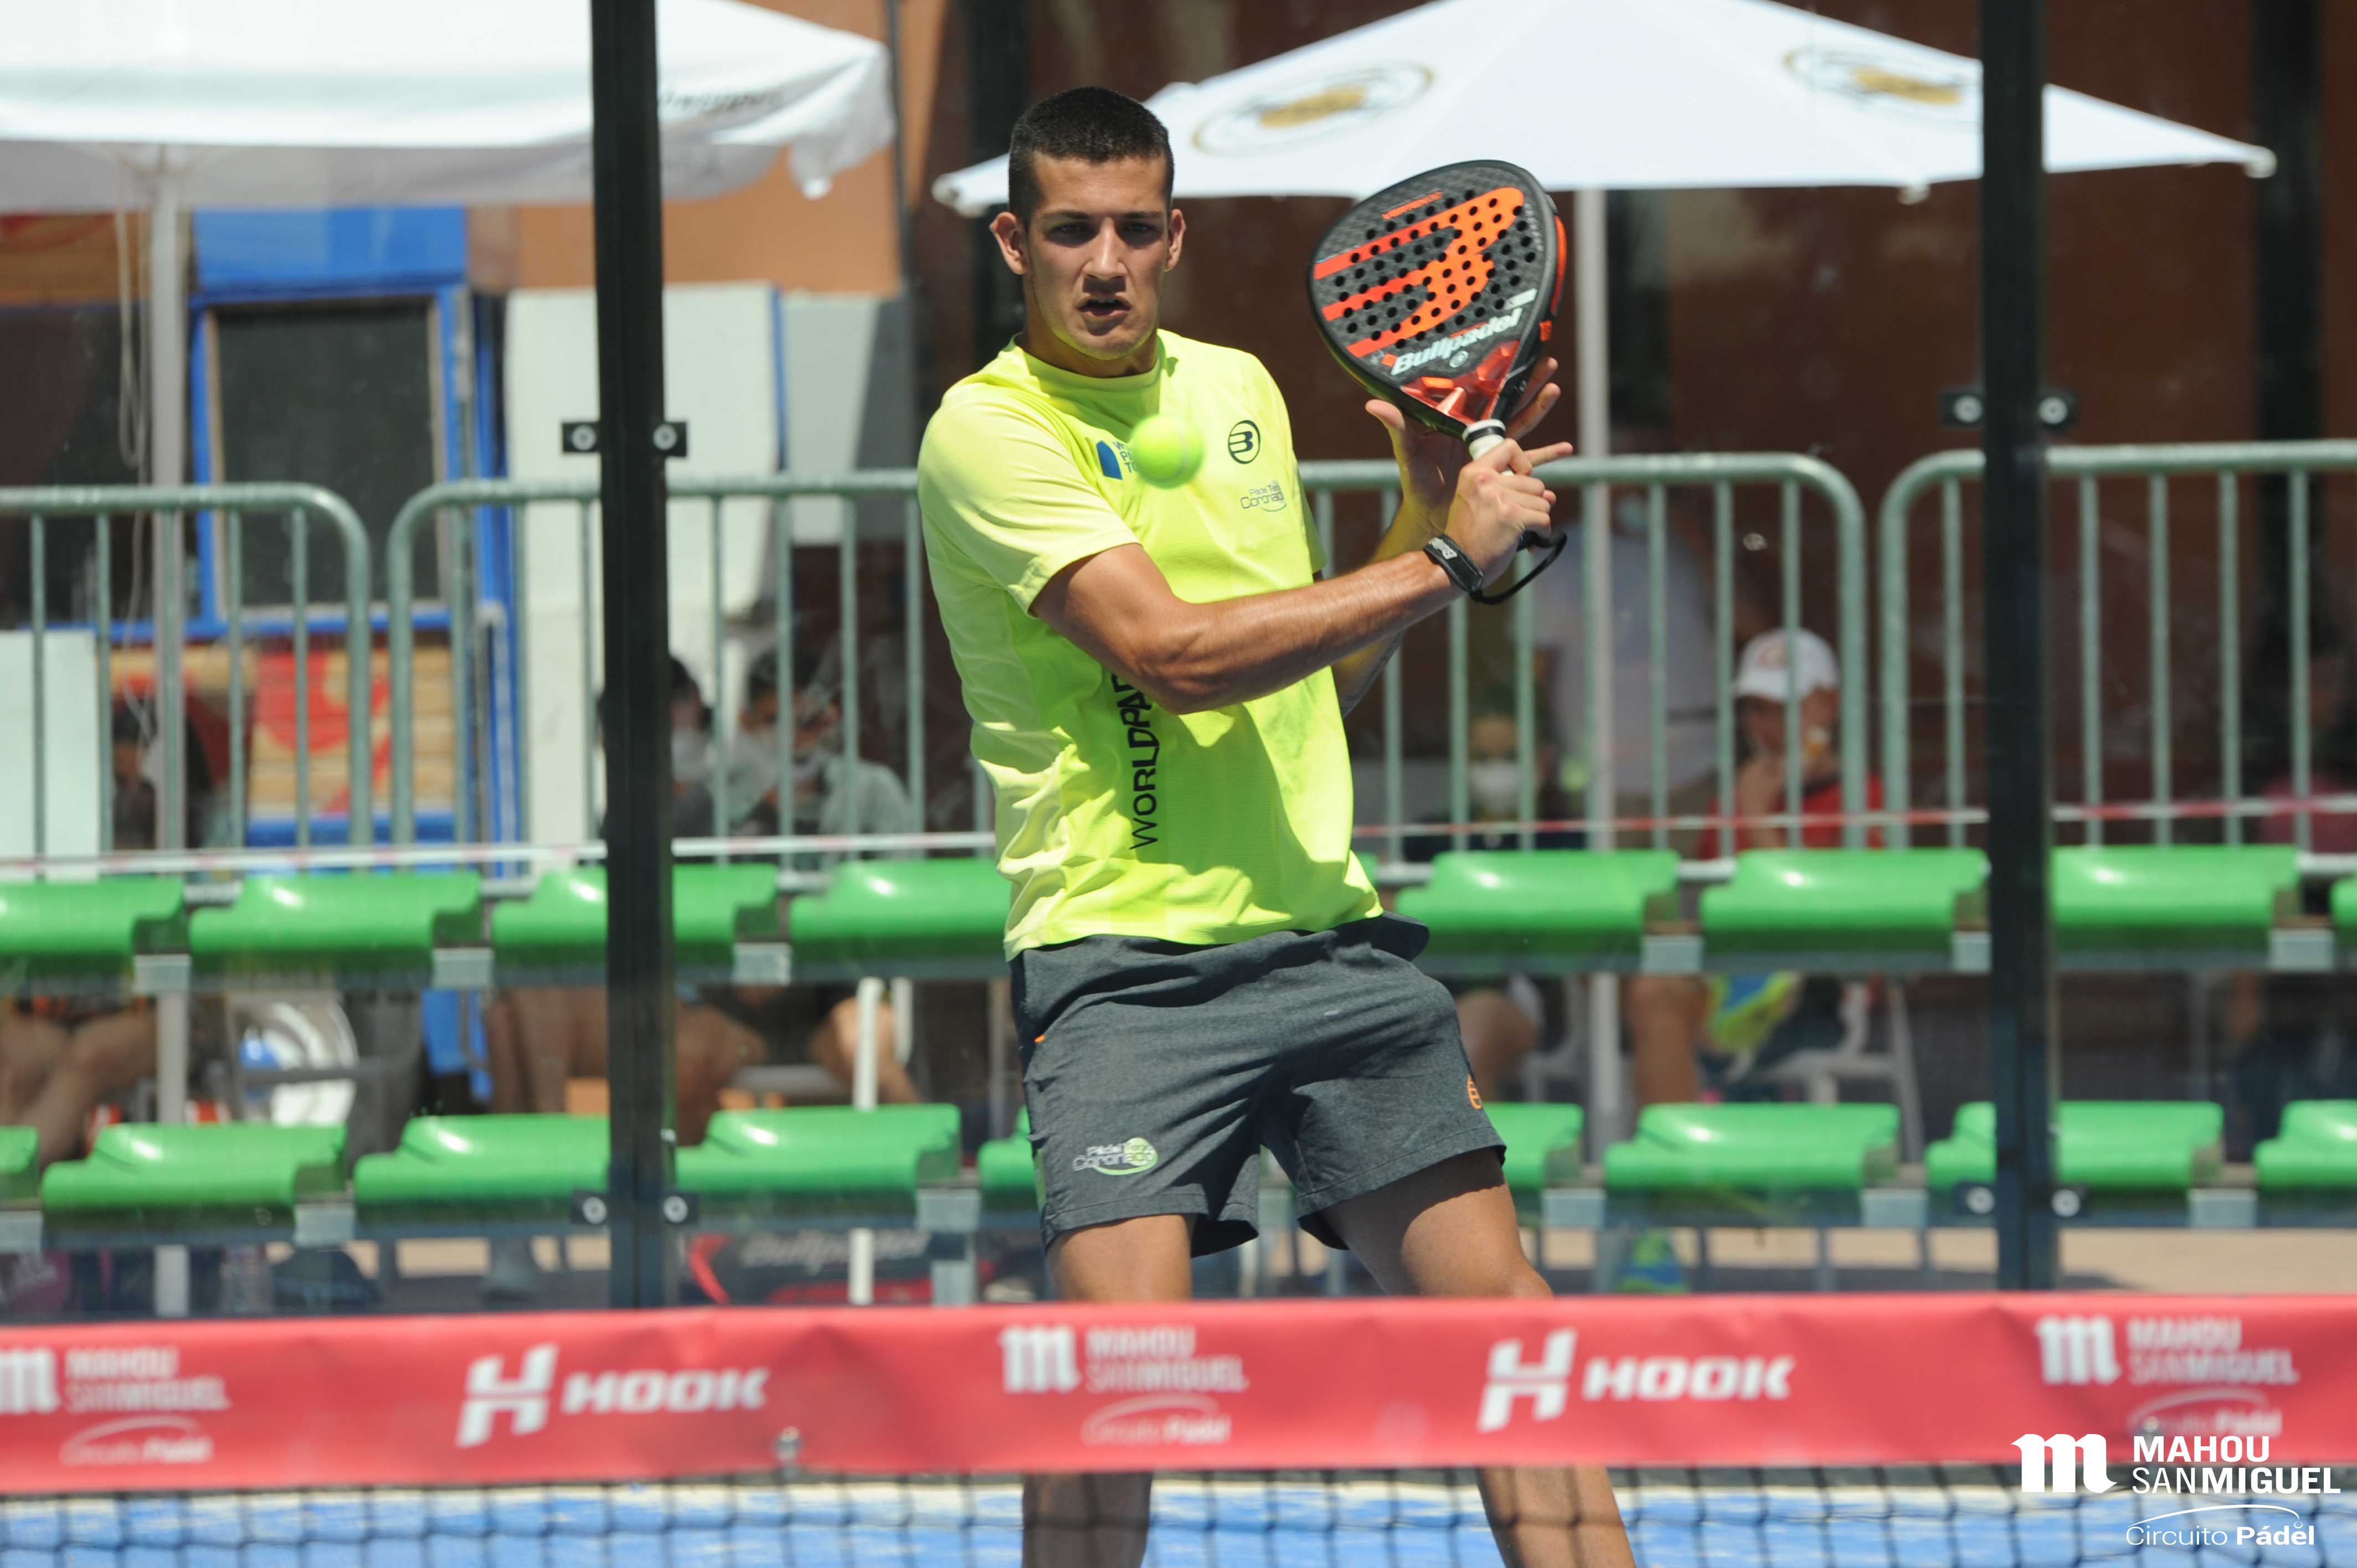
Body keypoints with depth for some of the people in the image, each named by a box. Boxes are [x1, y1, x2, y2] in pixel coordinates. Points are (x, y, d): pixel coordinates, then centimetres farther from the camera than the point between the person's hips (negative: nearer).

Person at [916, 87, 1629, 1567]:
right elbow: (1174, 654, -19)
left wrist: (1435, 504, 11)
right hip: (1128, 962, -6)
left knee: (1501, 1313, 2)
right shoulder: (989, 431, -7)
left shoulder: (1240, 390, 15)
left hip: (1328, 931, 6)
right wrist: (1443, 559, -13)